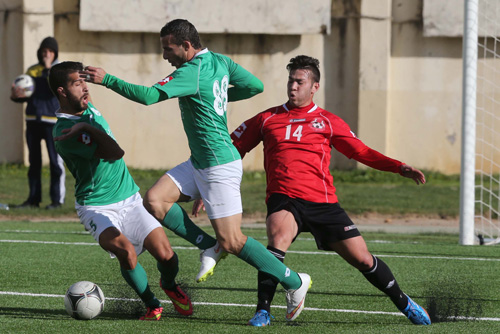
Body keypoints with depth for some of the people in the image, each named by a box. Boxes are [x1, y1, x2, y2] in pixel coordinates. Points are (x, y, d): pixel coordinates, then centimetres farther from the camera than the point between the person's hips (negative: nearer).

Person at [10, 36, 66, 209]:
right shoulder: (32, 70, 14)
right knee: (34, 161, 6)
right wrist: (15, 96, -3)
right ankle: (34, 199, 10)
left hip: (52, 121, -5)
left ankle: (57, 199, -2)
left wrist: (49, 69, -14)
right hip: (33, 120, 5)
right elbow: (25, 95, 18)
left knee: (55, 161, -5)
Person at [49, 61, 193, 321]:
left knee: (165, 254, -9)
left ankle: (169, 285, 27)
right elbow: (115, 153, -28)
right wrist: (88, 128, -32)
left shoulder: (89, 111, 7)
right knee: (126, 251, -31)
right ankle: (152, 304, -6)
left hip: (129, 198, 6)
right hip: (97, 207, -6)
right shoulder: (64, 133, -21)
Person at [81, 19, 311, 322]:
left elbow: (148, 96, -30)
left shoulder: (191, 73, -22)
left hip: (219, 167, -9)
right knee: (154, 200, -2)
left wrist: (106, 79, -24)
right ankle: (208, 246, 7)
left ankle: (295, 282, 6)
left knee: (231, 242, -5)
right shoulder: (219, 61, 4)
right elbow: (256, 86, 12)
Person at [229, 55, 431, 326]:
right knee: (279, 238, -34)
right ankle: (262, 311, -28)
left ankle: (405, 304, 21)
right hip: (283, 199, -1)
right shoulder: (267, 120, 12)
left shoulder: (328, 122, 12)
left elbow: (361, 152, 14)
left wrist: (399, 168, 3)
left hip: (322, 201, 1)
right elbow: (233, 149, 16)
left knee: (362, 258, 0)